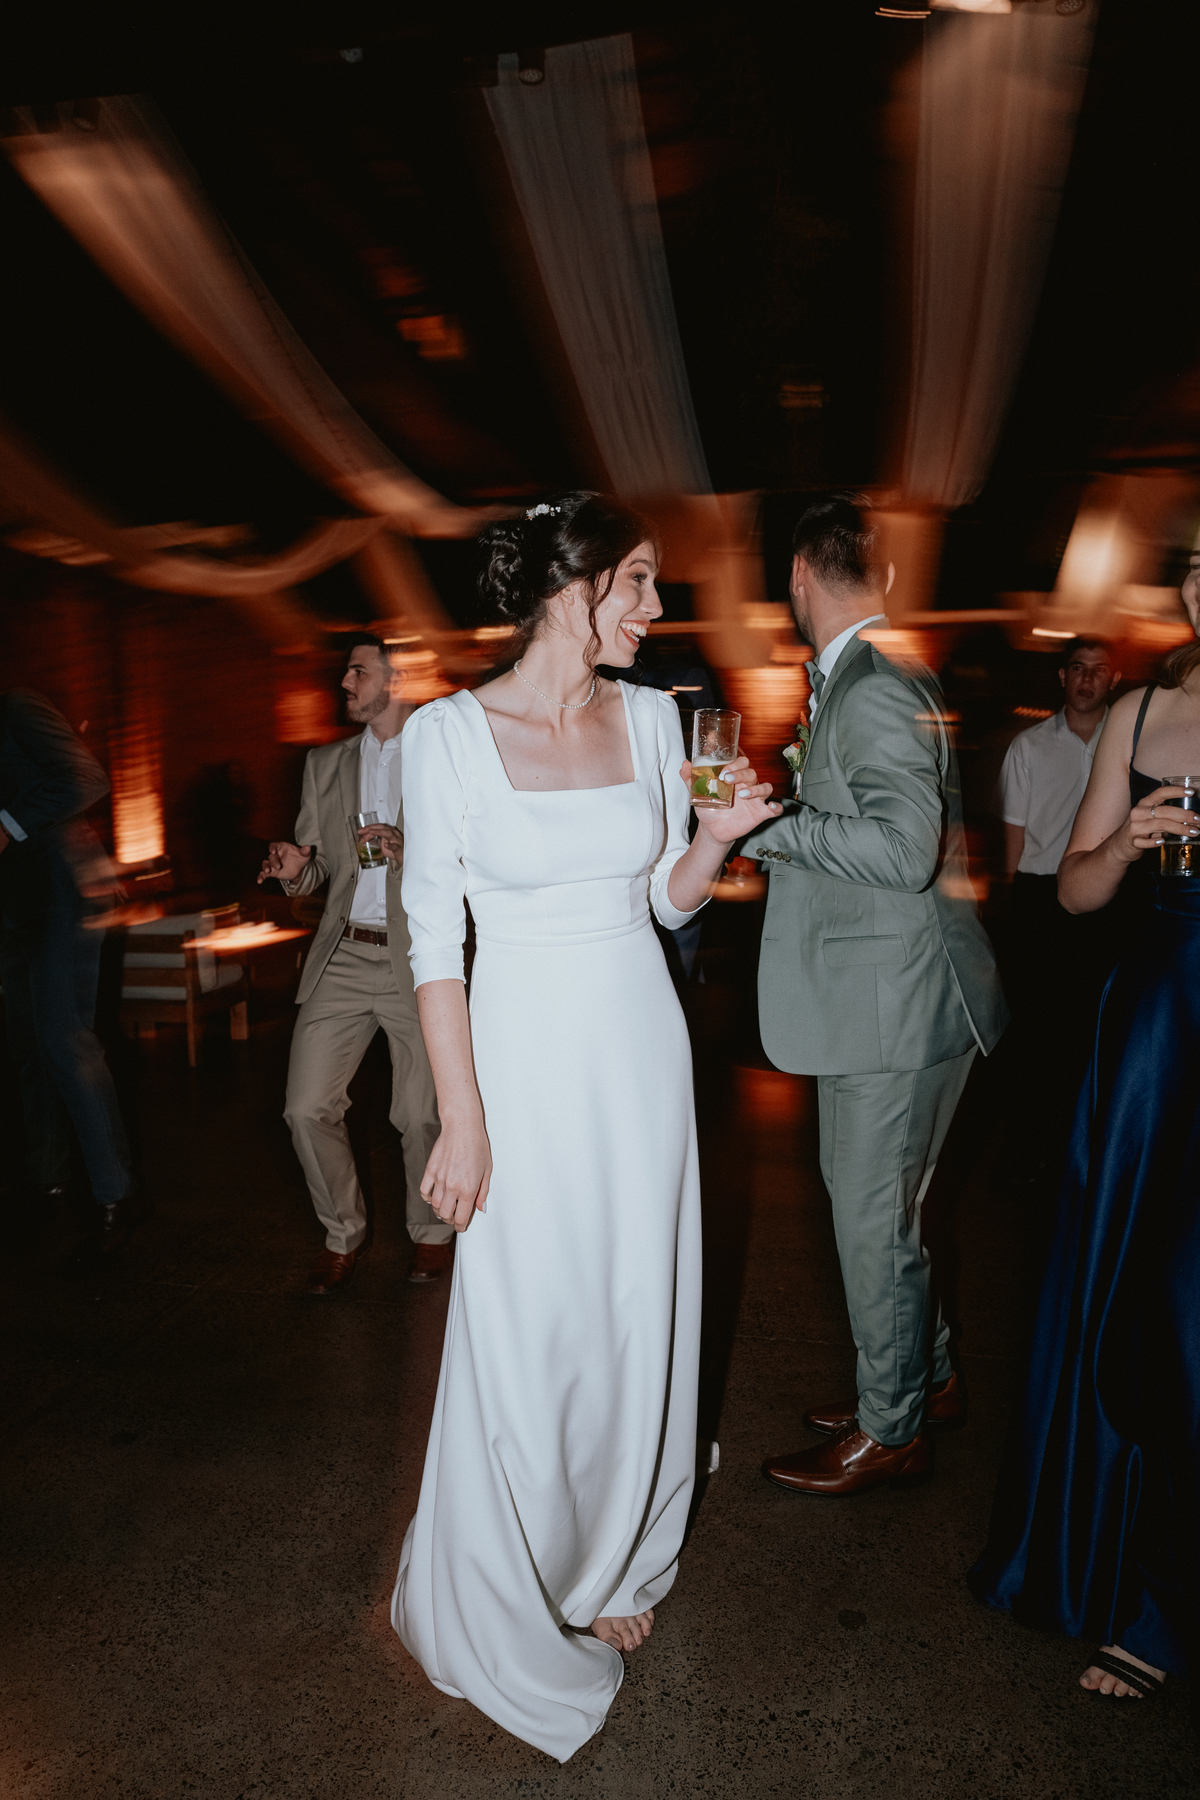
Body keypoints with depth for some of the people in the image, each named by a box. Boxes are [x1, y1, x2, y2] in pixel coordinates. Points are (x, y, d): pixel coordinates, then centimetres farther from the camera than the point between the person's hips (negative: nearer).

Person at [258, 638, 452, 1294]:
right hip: (341, 957, 4)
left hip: (418, 959, -4)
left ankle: (432, 1231, 30)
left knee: (420, 1117, 3)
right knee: (307, 1109, 1)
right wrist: (294, 868, -6)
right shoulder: (325, 764, 14)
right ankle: (343, 1233, 25)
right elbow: (316, 864, 17)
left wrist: (416, 853, -18)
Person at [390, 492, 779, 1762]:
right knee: (526, 1327, 6)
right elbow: (434, 934, -9)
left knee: (638, 1313, 14)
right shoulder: (448, 732, -10)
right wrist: (462, 1116, -11)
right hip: (522, 1054, -4)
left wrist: (720, 835, -10)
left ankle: (612, 1566, 41)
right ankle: (517, 1602, 35)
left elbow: (668, 897, 10)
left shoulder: (651, 716, 2)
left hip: (641, 1049, 4)